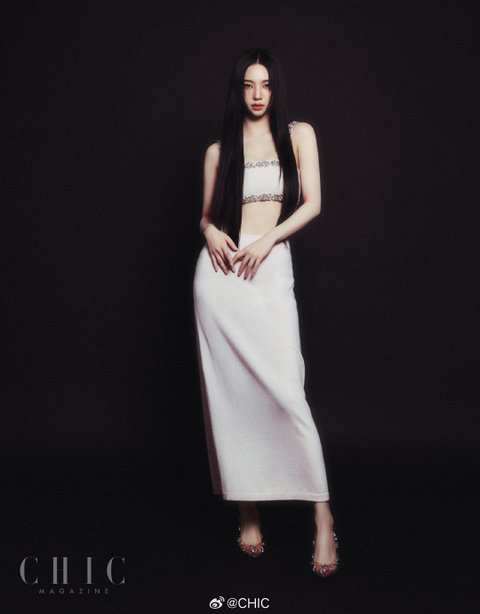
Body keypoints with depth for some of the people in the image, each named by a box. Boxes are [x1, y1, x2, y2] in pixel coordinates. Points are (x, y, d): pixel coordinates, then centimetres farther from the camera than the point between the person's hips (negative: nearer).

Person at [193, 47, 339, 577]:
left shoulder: (298, 134, 11)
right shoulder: (218, 150, 15)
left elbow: (312, 203, 3)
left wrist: (267, 239, -11)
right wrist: (210, 232, -5)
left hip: (270, 271, -2)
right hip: (218, 272, 3)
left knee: (284, 391, -14)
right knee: (229, 393, 2)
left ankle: (322, 515, -4)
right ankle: (247, 510, 12)